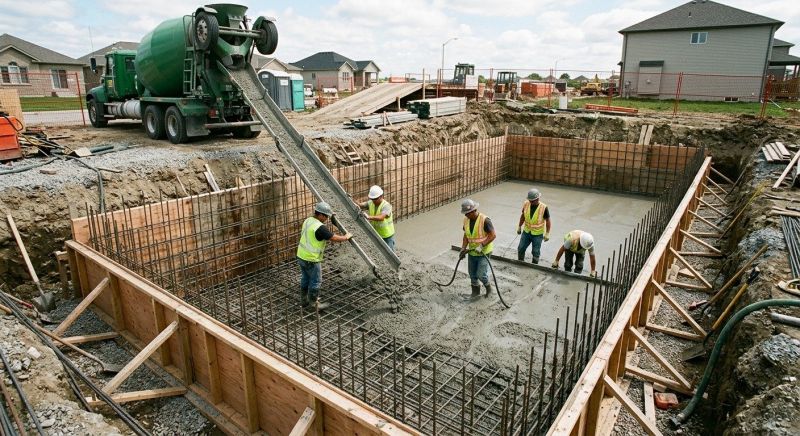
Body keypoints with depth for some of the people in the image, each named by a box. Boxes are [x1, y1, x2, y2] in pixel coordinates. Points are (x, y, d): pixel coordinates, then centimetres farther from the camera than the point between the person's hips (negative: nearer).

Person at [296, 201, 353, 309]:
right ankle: (315, 305, 19)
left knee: (305, 279, 22)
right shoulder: (320, 227, -24)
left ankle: (304, 300, 35)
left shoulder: (308, 221, 3)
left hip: (301, 256, 9)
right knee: (316, 281, 7)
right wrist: (346, 237, -3)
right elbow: (335, 238, -20)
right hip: (311, 259, -9)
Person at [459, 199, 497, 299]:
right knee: (472, 274, 14)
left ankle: (488, 288, 22)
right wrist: (463, 249, -4)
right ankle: (476, 292, 34)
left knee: (481, 274, -8)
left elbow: (493, 235, -20)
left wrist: (481, 246, -26)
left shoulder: (484, 220, -22)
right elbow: (466, 236, 6)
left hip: (484, 252, -6)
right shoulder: (466, 220, -2)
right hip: (472, 252, 6)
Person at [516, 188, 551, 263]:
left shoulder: (544, 208, -20)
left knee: (535, 252, 8)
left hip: (537, 234, -4)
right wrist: (519, 227, 12)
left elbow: (547, 220, -10)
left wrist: (547, 233, -9)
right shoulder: (526, 204, -10)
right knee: (520, 249, 11)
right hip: (526, 232, 4)